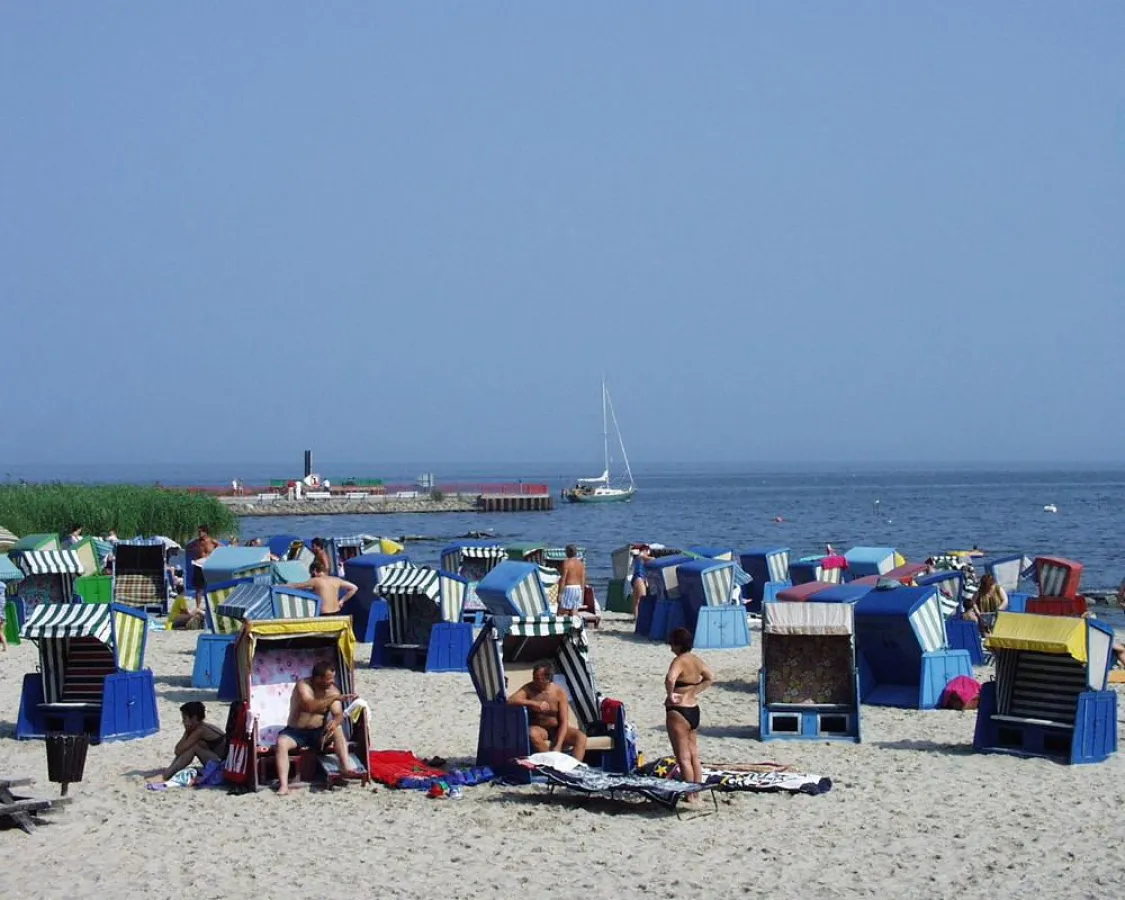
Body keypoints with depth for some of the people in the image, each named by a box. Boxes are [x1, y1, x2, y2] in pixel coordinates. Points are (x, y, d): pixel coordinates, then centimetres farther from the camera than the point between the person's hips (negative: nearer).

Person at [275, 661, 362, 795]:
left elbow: (338, 715, -10)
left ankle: (346, 767, -34)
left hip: (318, 733, 3)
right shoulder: (303, 685, -16)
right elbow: (310, 706, -34)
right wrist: (335, 698, -41)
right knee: (281, 742, -31)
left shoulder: (332, 690, -3)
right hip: (296, 732, -3)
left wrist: (335, 722, -35)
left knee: (337, 729, -25)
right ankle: (283, 785, -39)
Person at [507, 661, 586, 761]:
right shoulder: (529, 689, -8)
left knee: (581, 737, -26)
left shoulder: (560, 693, -11)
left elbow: (563, 722, -14)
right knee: (532, 733, -37)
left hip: (557, 729, 1)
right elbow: (511, 701, -24)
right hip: (539, 729, 0)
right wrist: (535, 703, -33)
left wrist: (558, 747, -26)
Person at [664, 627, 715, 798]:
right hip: (694, 710, 9)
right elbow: (711, 677, 17)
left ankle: (689, 796, 1)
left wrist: (670, 695, -22)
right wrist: (696, 692, 11)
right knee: (694, 756, 14)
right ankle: (696, 794, 19)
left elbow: (670, 679, -37)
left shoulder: (679, 661, -19)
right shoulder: (696, 661, 7)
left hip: (678, 712, -9)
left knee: (683, 758, -2)